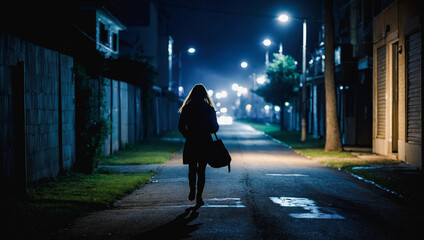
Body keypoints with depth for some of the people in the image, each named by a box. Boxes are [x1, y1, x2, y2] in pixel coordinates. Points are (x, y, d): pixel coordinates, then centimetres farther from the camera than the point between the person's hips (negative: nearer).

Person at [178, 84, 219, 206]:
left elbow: (181, 127, -1)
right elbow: (214, 128, -3)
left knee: (192, 170, 18)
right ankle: (199, 197, 2)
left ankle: (192, 191, 11)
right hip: (205, 143, 0)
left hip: (191, 144, 0)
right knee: (201, 171, 6)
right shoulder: (209, 109, -4)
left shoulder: (186, 109, -2)